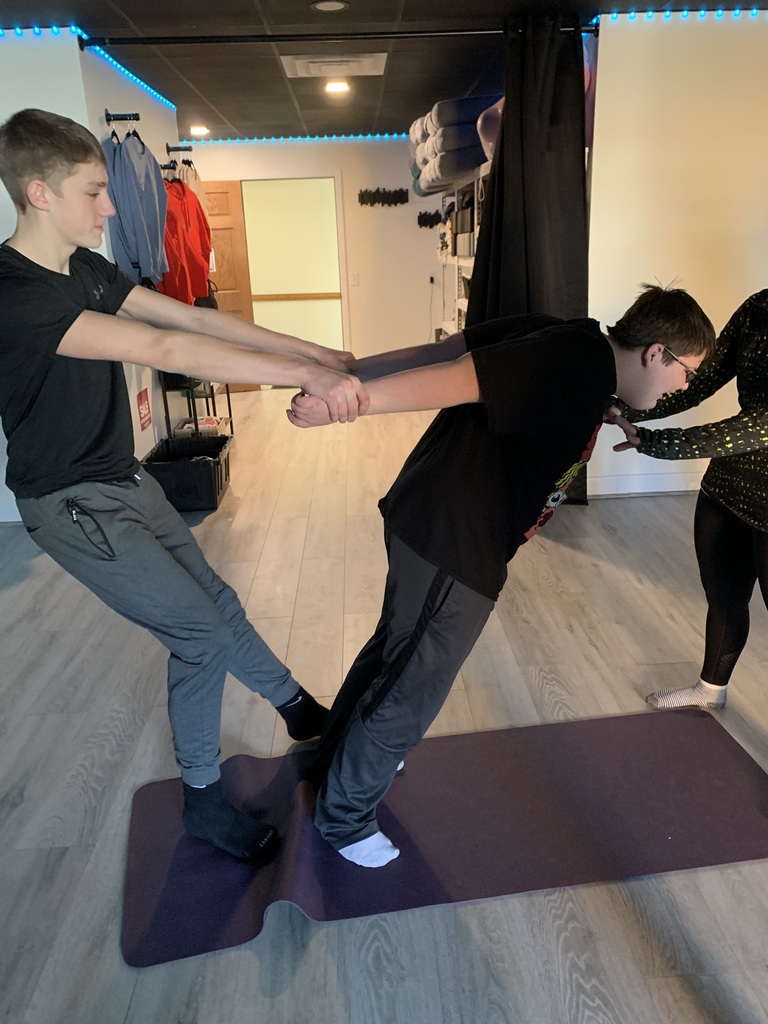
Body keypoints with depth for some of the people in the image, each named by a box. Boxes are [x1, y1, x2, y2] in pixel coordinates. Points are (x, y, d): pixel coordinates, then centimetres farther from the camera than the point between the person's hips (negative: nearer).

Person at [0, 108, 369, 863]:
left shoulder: (86, 270, 3)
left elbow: (194, 317, -2)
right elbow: (164, 349, -36)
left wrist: (314, 351, -10)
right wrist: (307, 377, -40)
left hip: (125, 482, 8)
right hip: (73, 504, -8)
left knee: (215, 604, 16)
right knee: (202, 634, -7)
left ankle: (301, 710, 36)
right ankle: (202, 798, 16)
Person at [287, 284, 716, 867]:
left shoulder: (567, 343, 10)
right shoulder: (584, 364, -19)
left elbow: (440, 352, 1)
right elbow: (454, 381, -28)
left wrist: (345, 374, -3)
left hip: (427, 518, 10)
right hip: (452, 543, -10)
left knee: (396, 649, 27)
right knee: (413, 690, 7)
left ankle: (339, 759, 51)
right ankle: (345, 815, 31)